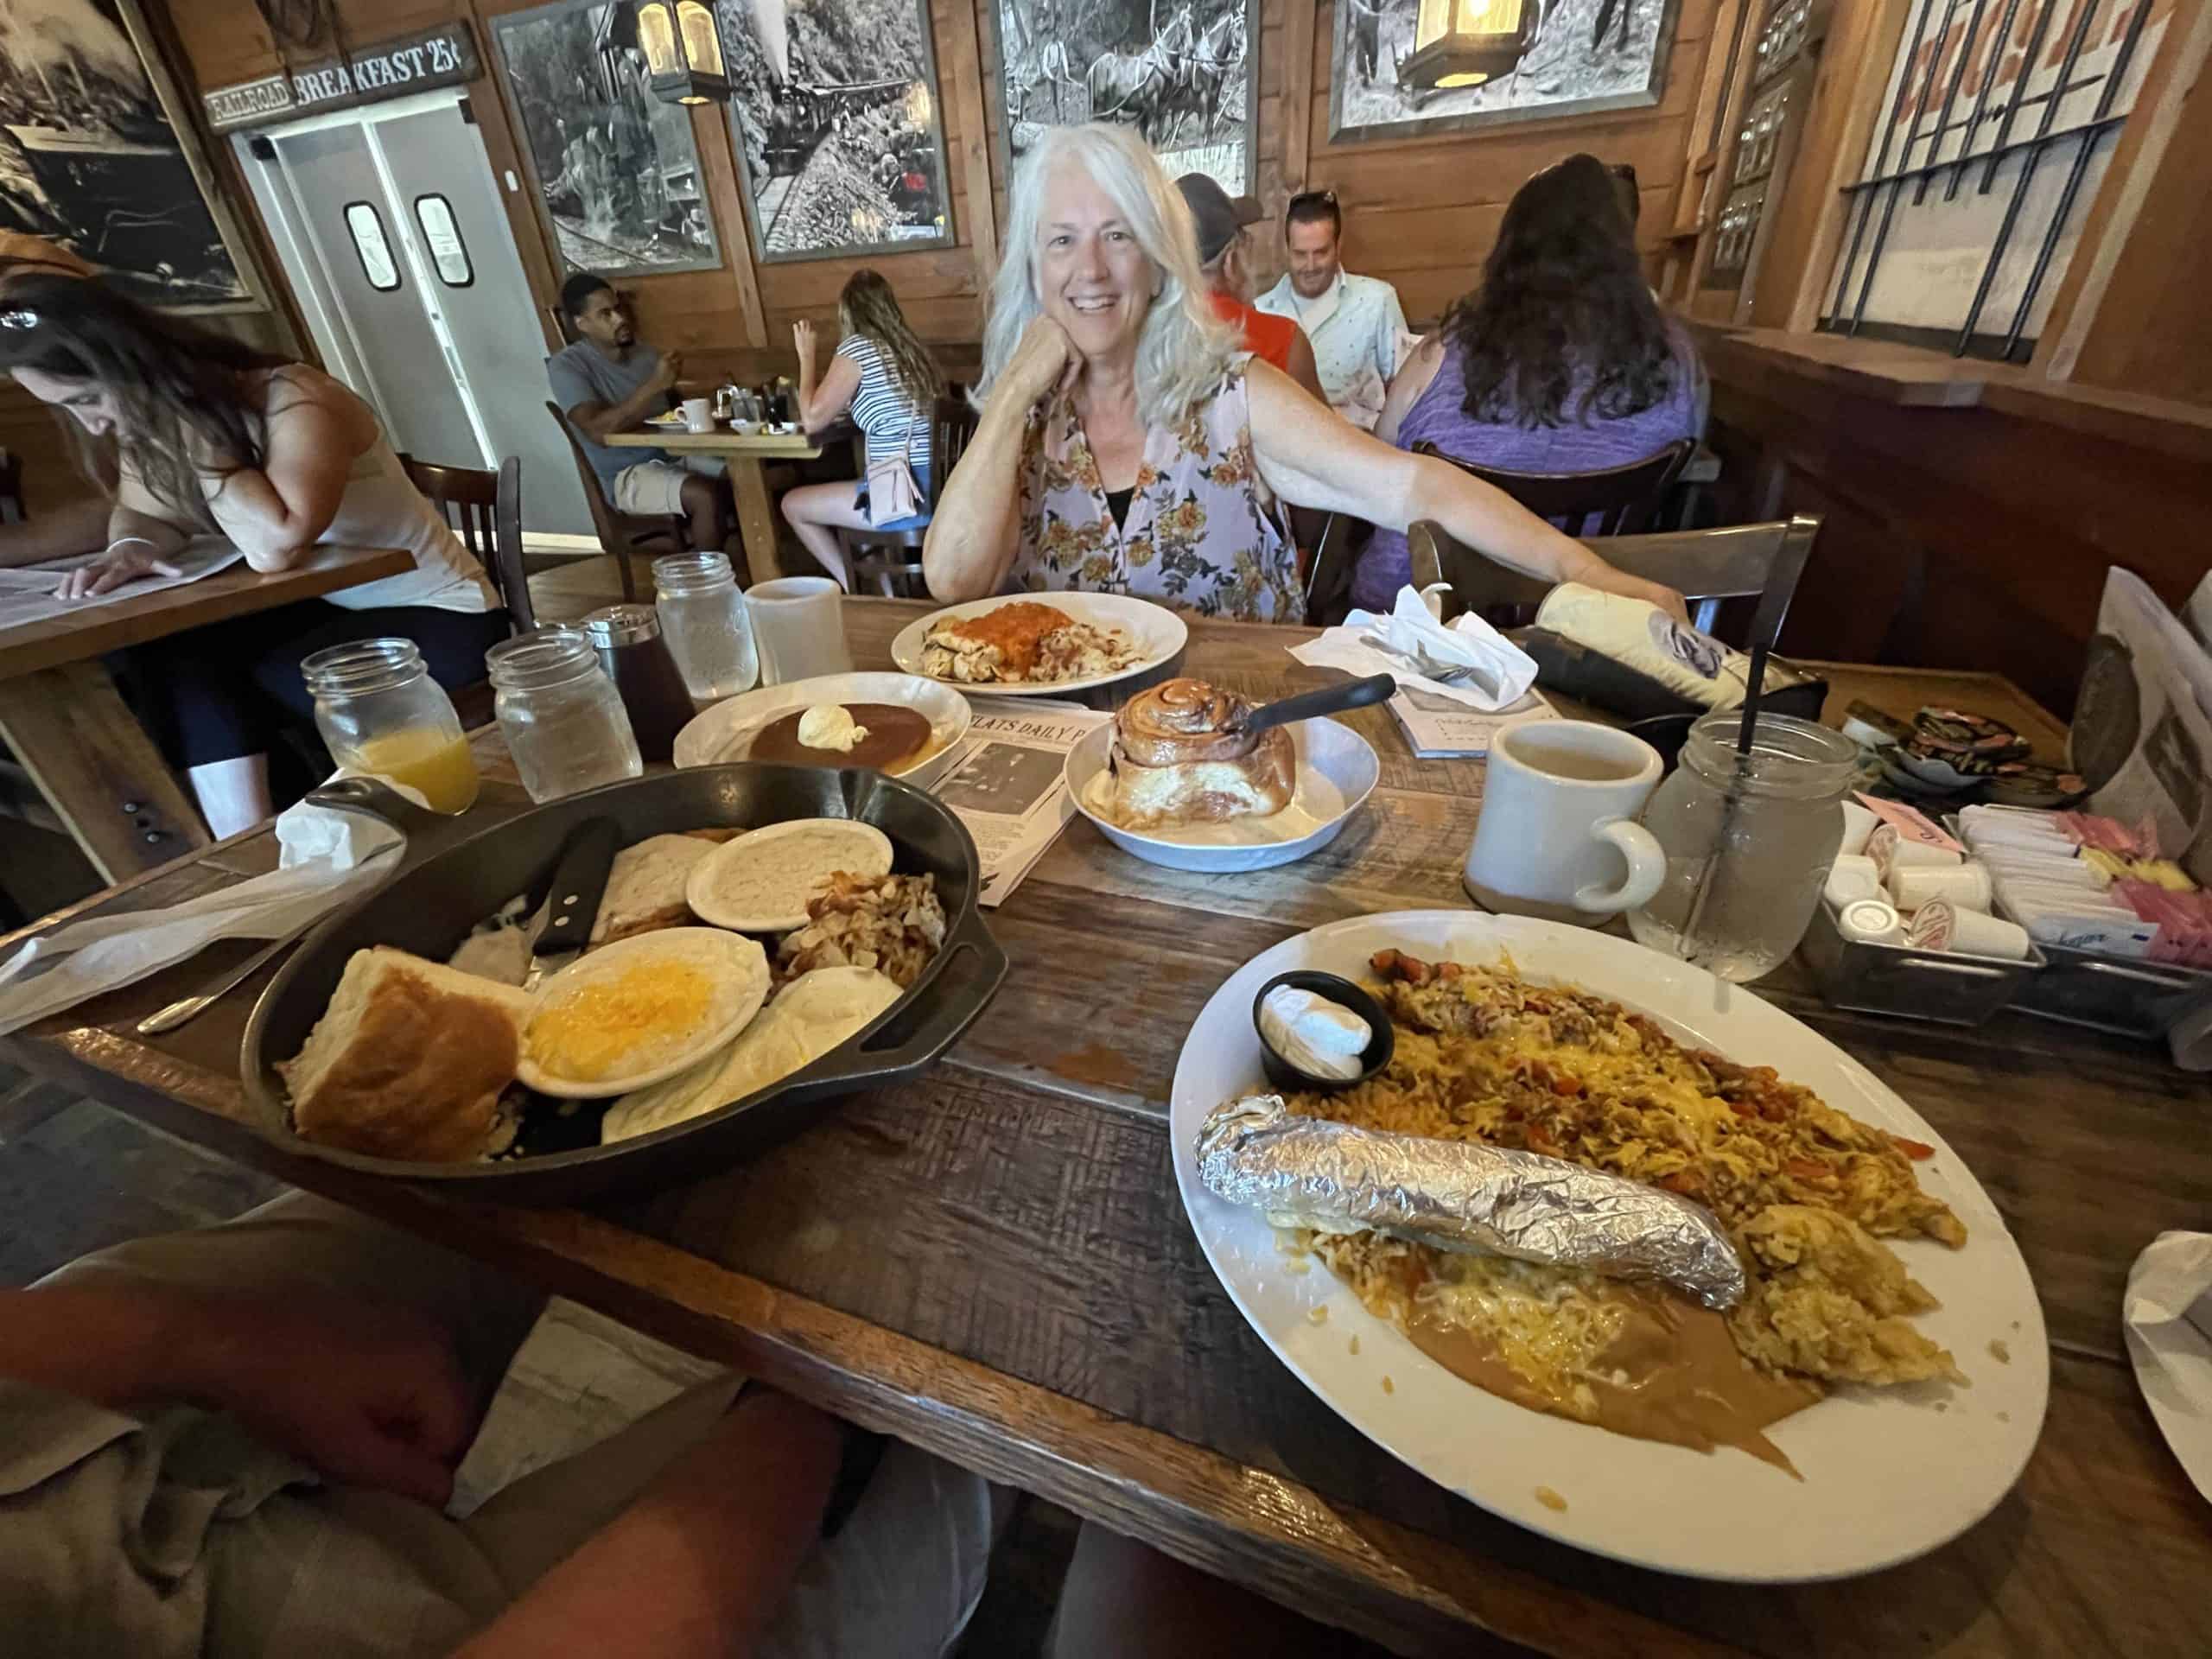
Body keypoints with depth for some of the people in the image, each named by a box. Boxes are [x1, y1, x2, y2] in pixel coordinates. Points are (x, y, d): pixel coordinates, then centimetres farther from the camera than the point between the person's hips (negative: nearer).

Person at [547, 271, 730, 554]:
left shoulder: (646, 353, 14)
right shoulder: (567, 364, -6)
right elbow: (599, 432, -21)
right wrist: (654, 385, -24)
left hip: (677, 455, 6)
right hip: (628, 474, -6)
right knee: (708, 497, -33)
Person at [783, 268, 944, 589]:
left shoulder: (857, 347, -6)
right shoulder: (909, 345, 14)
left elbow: (812, 420, 0)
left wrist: (806, 356, 10)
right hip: (938, 487, 8)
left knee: (792, 504, 11)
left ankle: (854, 585, 16)